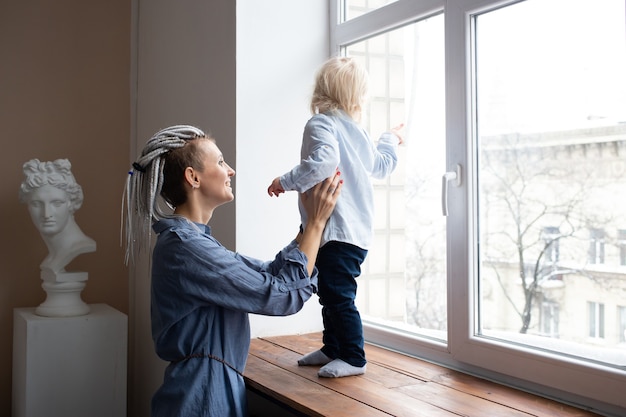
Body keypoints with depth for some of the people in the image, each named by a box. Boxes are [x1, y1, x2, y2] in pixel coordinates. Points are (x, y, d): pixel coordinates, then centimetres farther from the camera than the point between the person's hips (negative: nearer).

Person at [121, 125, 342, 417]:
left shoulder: (190, 240, 9)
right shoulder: (185, 248, -23)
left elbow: (271, 273, 8)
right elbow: (286, 295, -21)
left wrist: (312, 220, 1)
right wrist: (317, 221, -13)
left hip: (215, 387, 9)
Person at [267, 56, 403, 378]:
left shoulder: (320, 124, -10)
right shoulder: (355, 131, 16)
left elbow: (323, 162, -29)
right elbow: (382, 165, 30)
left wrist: (286, 181, -16)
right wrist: (390, 140, 51)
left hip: (337, 229, -10)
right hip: (358, 228, 10)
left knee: (338, 294, -4)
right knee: (331, 292, 19)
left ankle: (354, 358, 4)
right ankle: (333, 349, 30)